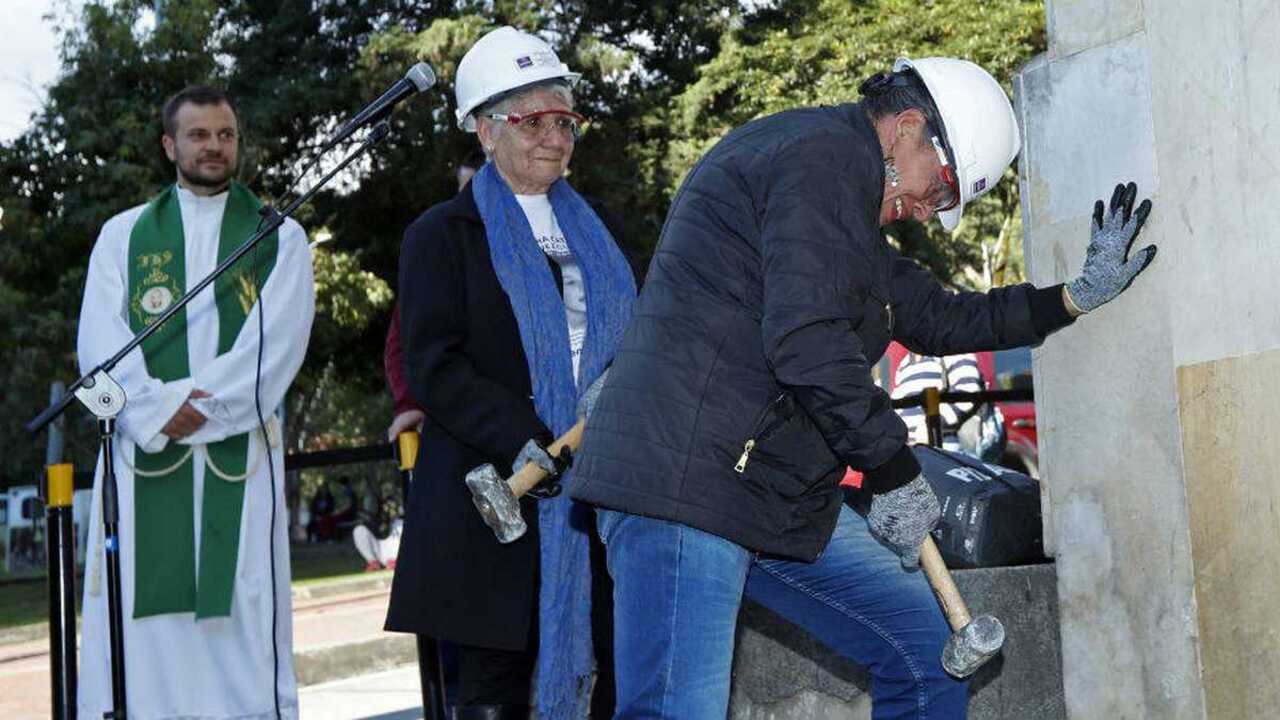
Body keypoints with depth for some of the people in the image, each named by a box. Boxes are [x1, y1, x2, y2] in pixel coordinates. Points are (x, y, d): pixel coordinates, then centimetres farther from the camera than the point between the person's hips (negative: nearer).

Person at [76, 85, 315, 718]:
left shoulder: (279, 238, 12)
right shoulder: (123, 235, 15)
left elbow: (274, 347, -3)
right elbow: (99, 344, 3)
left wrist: (191, 409, -12)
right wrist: (155, 412, -13)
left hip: (239, 455, -1)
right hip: (141, 454, 1)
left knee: (240, 630, -5)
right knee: (138, 624, -4)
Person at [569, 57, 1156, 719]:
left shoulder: (848, 215, 25)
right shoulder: (826, 154, -10)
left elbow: (937, 319, 33)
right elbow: (807, 339, -22)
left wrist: (1078, 295, 30)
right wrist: (895, 473, -13)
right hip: (687, 475, -11)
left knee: (926, 649, 14)